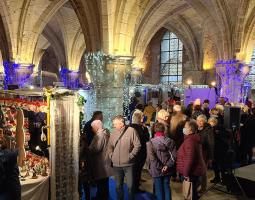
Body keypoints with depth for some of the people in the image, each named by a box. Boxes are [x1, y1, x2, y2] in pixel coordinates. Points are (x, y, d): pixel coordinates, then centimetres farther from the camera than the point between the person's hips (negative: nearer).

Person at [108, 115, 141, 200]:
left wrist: (130, 156, -11)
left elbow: (137, 145, -9)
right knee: (118, 186, 15)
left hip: (128, 164, -4)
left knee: (130, 186, 2)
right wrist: (111, 156, 4)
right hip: (116, 164, 4)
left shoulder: (131, 131, -8)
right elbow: (110, 146, 17)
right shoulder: (114, 133, 7)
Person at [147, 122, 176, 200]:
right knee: (167, 187, 20)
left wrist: (159, 167, -13)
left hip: (156, 170, -3)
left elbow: (151, 158, -22)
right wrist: (167, 165, -8)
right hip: (167, 170, 3)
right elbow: (174, 155, -7)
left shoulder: (151, 142, -15)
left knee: (159, 188, 13)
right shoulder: (170, 141, -4)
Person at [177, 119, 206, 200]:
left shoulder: (190, 141, -23)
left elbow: (189, 159, -27)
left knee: (191, 193, 1)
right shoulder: (195, 139, 10)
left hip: (192, 172, -10)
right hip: (195, 170, 10)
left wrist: (186, 173, -20)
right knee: (193, 191, 21)